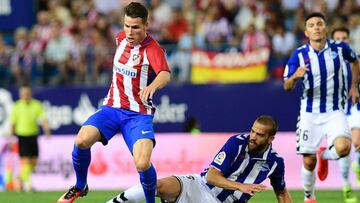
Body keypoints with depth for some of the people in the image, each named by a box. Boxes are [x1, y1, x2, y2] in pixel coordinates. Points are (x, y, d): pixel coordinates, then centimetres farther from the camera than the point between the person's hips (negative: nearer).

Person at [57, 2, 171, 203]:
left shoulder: (153, 49, -17)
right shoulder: (121, 38, 4)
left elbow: (165, 75, -38)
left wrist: (152, 86, -58)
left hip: (138, 114, -5)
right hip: (112, 107, 5)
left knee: (143, 164, -26)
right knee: (82, 141, -22)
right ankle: (80, 186, 5)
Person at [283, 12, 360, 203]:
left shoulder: (340, 48, -5)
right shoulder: (299, 55, -9)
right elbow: (287, 87, -11)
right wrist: (295, 76, -32)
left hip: (335, 111, 0)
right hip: (310, 114, 0)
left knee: (343, 147, -25)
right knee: (308, 162, 1)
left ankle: (324, 155, 11)